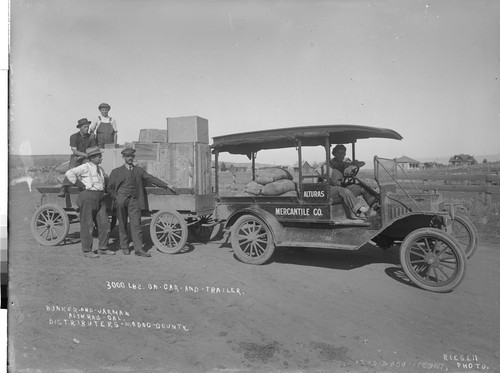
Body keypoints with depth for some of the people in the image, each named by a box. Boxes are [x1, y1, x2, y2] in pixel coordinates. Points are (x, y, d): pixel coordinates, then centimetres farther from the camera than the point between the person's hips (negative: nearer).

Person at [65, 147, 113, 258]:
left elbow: (105, 179, 36)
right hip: (87, 197, -8)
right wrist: (81, 185, -17)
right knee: (87, 225, -1)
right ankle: (87, 251, 8)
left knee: (104, 223, 7)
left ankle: (103, 249, 18)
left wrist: (104, 189, 18)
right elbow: (69, 173, -20)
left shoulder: (100, 169, 16)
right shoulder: (85, 167, -9)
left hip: (100, 198, 8)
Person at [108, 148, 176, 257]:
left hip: (134, 200, 1)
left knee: (136, 224, -6)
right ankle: (124, 247, 18)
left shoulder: (139, 170, 14)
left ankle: (138, 249, -7)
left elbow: (152, 179, 6)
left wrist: (167, 186, -3)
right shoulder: (116, 171, 10)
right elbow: (110, 188, 11)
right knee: (122, 224, 5)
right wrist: (116, 199, -1)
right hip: (121, 200, 0)